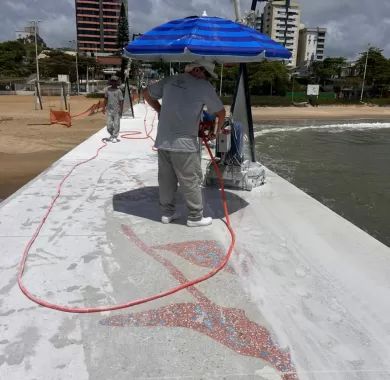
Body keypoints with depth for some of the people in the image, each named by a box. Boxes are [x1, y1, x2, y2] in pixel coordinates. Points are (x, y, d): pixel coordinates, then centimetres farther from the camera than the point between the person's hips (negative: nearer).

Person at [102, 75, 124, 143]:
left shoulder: (119, 91, -8)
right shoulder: (108, 89, 5)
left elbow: (121, 101, -9)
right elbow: (106, 98, 16)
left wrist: (121, 111, -16)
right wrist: (104, 108, 13)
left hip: (117, 110, -3)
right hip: (109, 110, 4)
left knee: (116, 124, 0)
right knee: (109, 125, 3)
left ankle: (115, 137, 11)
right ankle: (112, 135, 28)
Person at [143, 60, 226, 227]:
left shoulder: (169, 80, 10)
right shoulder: (204, 86, -5)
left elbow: (146, 93, 23)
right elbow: (220, 113, 5)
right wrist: (218, 130, 23)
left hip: (163, 141, 6)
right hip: (184, 144, -6)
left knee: (166, 179, 15)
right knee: (191, 181, 5)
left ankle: (167, 213, 27)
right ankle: (195, 217, 16)